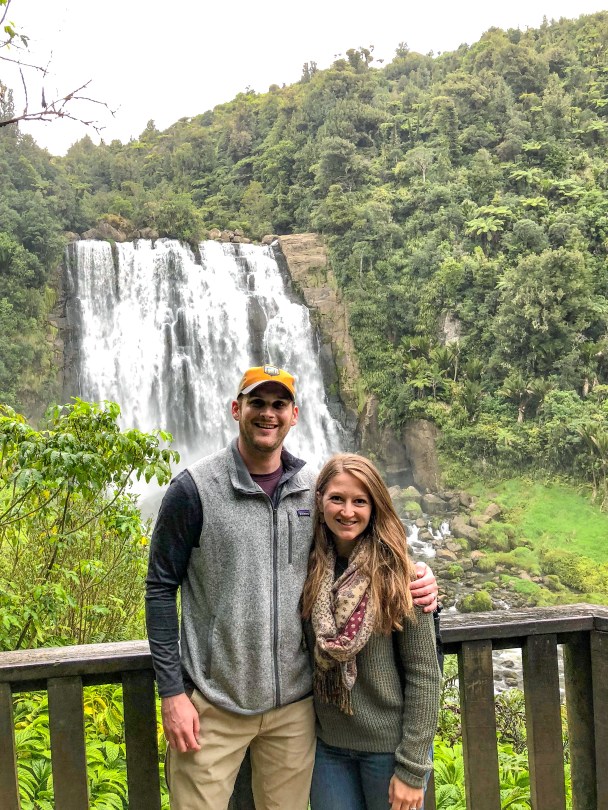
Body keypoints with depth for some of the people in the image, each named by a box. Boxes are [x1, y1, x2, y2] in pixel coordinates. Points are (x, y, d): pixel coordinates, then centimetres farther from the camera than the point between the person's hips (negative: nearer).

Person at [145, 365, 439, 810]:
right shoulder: (195, 488, -9)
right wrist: (172, 693, -9)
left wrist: (416, 580, -6)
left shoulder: (315, 489, 1)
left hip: (294, 705, 4)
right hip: (212, 706, -3)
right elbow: (161, 589, -6)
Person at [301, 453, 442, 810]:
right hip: (328, 745, 3)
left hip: (389, 746, -3)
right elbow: (312, 657, 8)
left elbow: (424, 675, -12)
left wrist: (412, 768, -12)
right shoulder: (309, 569, -3)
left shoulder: (396, 575, -14)